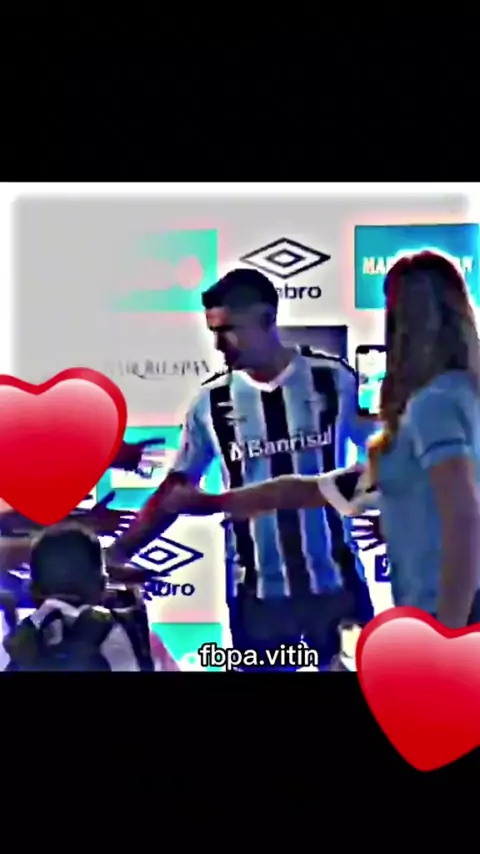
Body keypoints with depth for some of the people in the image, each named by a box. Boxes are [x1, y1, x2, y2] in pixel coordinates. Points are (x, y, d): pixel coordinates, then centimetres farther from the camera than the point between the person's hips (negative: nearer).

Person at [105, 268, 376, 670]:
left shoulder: (334, 381, -5)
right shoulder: (212, 402, -2)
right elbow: (175, 489, 4)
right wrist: (119, 552, -3)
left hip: (336, 583, -1)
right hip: (256, 592, 1)